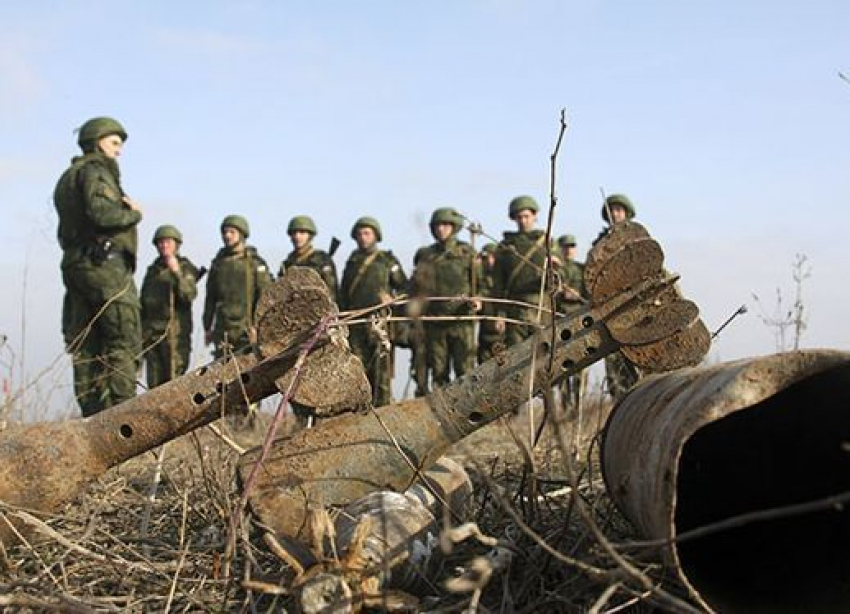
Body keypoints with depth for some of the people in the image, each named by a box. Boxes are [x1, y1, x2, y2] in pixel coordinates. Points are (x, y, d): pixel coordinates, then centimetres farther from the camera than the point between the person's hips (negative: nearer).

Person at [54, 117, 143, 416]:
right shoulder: (94, 170, -4)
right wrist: (133, 214, -3)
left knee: (86, 346, 6)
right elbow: (100, 212, -21)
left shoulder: (68, 178, 25)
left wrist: (121, 205, 10)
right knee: (124, 342, -9)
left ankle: (94, 415, 6)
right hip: (104, 263, -10)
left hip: (75, 265, 10)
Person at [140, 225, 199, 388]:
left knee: (174, 378, -11)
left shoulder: (186, 268, 3)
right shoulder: (152, 270, 19)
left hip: (175, 331, -5)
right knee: (154, 382, 1)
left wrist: (177, 273, -25)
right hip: (152, 333, 5)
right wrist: (141, 331, 19)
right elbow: (143, 302, 23)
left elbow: (190, 295, -13)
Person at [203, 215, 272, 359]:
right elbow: (210, 298, 17)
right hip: (222, 329, 4)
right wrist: (207, 328, 14)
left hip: (247, 330, -4)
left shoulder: (255, 263, -1)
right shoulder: (218, 263, 13)